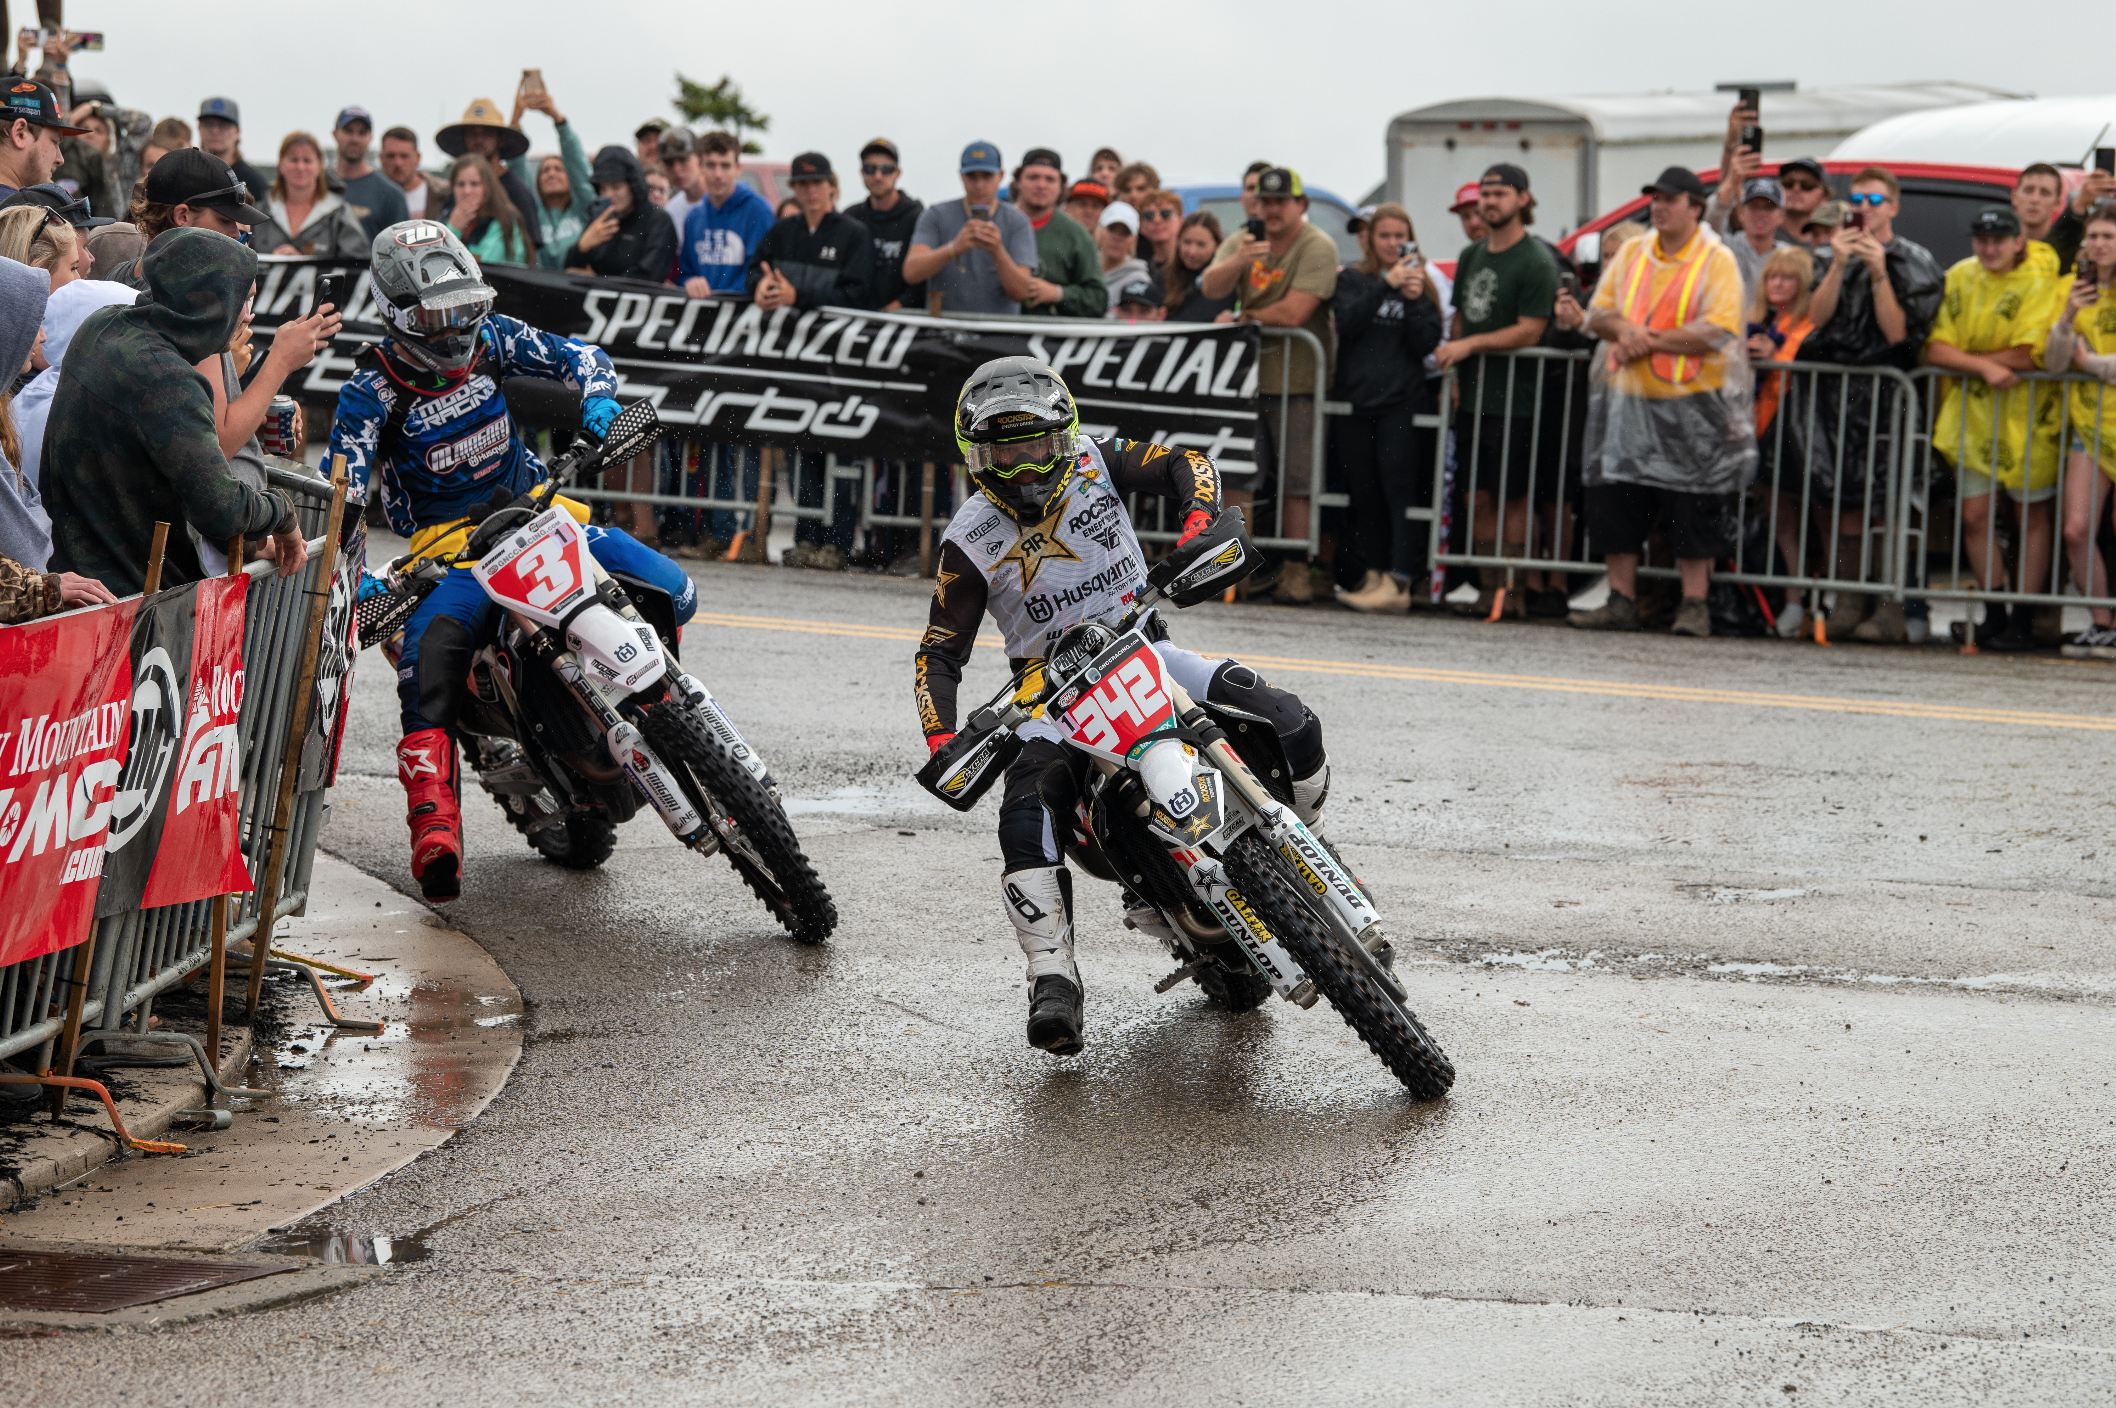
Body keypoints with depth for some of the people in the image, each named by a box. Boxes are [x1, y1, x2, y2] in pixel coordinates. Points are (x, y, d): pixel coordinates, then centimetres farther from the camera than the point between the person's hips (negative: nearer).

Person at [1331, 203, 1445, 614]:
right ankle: (1372, 576, 10)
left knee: (1397, 485, -14)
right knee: (1362, 492, 3)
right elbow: (1347, 323, -8)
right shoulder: (1352, 280, 11)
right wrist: (1387, 284, -15)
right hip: (1355, 397, 2)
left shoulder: (1422, 285, 10)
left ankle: (1398, 581, -22)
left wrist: (1415, 300, -11)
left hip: (1402, 400, -2)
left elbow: (1425, 345, 1)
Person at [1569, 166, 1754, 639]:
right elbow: (1597, 313, 13)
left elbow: (1718, 332, -15)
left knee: (1694, 511, -3)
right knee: (1615, 505, 4)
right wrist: (1623, 328, -10)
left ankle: (1694, 605, 2)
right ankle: (1620, 602, 11)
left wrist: (1651, 340, -15)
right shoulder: (1631, 254, 13)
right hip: (1628, 400, 5)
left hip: (1693, 404, -5)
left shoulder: (1717, 260, -4)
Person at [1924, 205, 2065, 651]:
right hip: (1972, 414, 4)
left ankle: (2023, 620, 7)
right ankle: (1994, 614, 12)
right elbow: (1935, 350, -4)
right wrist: (1984, 366, -20)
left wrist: (1963, 358, -12)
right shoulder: (1959, 279, 3)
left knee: (2032, 515, 1)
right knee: (1975, 516, 1)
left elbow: (2029, 356, -18)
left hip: (2027, 415, -4)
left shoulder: (2039, 282, -9)